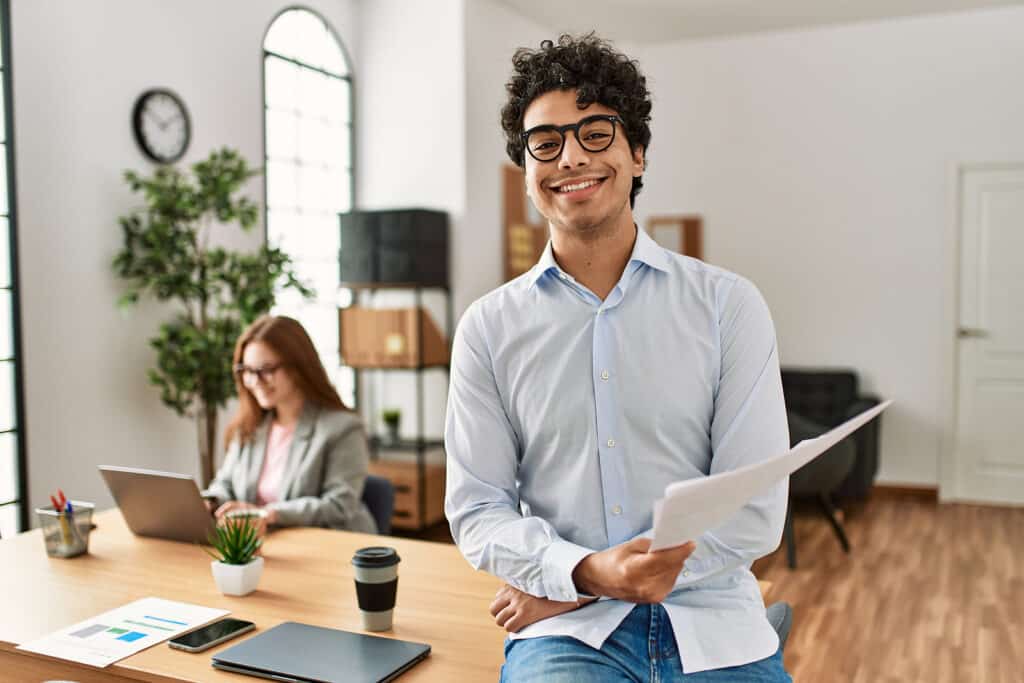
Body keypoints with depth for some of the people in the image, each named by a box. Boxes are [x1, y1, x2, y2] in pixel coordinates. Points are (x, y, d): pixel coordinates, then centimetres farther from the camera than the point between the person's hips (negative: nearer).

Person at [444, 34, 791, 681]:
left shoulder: (729, 305, 1)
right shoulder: (489, 327, 5)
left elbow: (756, 510, -4)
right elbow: (477, 508, 3)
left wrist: (560, 587, -9)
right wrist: (585, 574, -17)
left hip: (714, 626, 2)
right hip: (567, 630, -1)